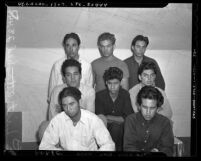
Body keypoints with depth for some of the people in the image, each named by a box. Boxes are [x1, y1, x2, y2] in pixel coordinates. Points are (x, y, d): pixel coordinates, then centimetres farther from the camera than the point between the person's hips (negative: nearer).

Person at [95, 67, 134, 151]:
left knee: (116, 127, -32)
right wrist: (118, 120, -24)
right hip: (104, 128, 1)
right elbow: (100, 118, -12)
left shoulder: (125, 94, -5)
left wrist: (107, 117, -16)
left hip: (121, 129, -1)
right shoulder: (100, 95, -5)